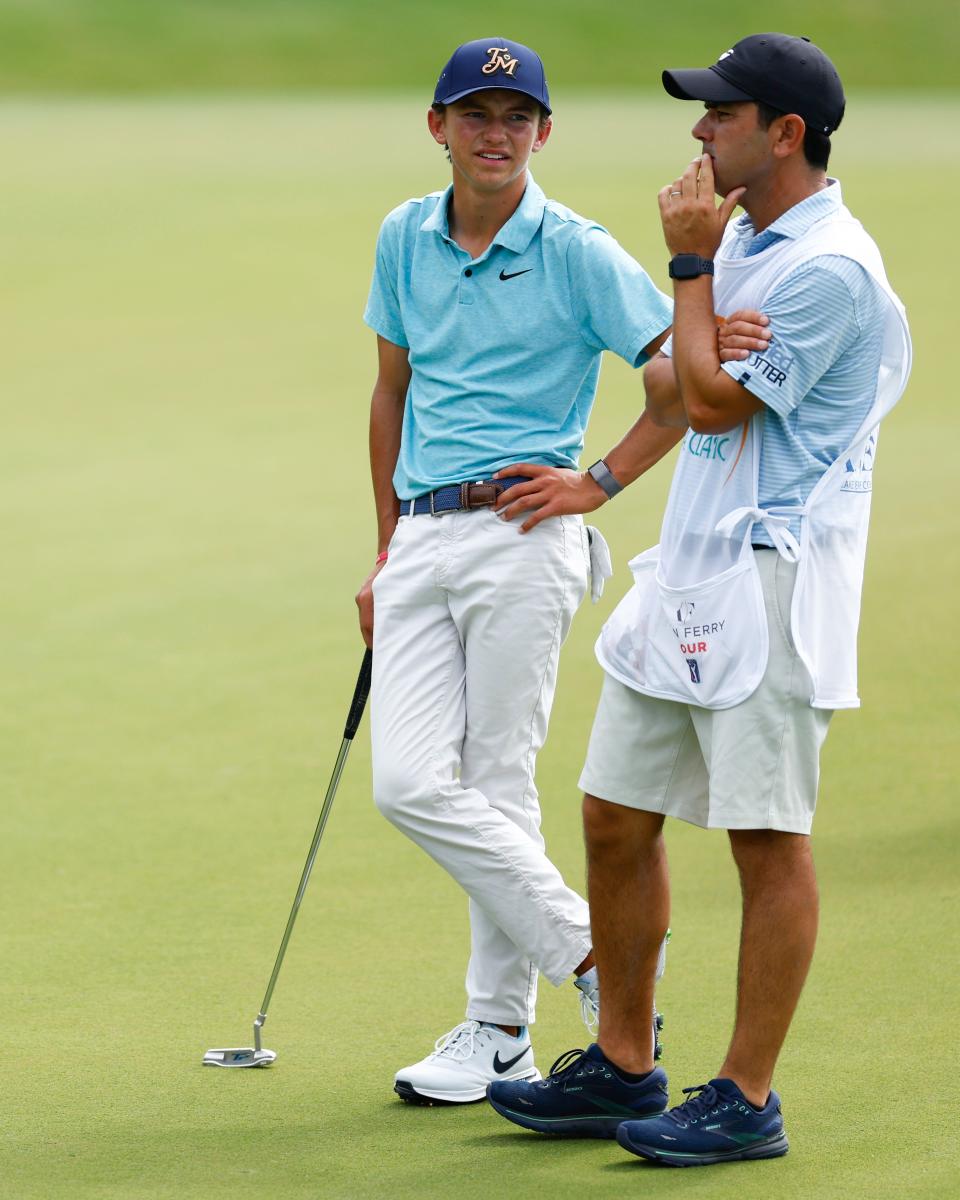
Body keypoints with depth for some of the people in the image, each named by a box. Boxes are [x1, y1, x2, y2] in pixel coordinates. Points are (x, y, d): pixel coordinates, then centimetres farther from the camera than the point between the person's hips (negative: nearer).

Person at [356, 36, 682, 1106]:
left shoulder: (577, 252, -5)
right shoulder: (404, 240, 12)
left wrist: (600, 484, -7)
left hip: (521, 537, -5)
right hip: (421, 543, 6)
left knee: (496, 785, -5)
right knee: (409, 783, -3)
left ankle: (499, 1029, 7)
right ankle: (587, 952, 10)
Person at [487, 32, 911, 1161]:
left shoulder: (830, 268, -15)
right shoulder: (741, 240, 15)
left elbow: (714, 404, -15)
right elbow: (666, 393, 12)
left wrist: (691, 268, -7)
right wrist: (687, 363, -11)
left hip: (770, 579, -10)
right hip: (684, 566, 10)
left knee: (767, 837, -4)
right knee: (613, 814, 11)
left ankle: (746, 1099, 0)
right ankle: (621, 1068, 21)